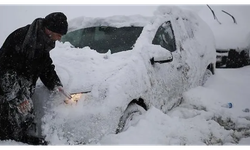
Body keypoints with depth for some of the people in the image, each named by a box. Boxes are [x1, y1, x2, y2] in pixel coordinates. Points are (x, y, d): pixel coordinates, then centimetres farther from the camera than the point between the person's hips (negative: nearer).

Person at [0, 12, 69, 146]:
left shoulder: (43, 41, -1)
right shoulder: (20, 38, -30)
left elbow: (46, 65, 13)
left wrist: (55, 84, 3)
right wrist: (18, 98, -26)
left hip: (22, 88, 8)